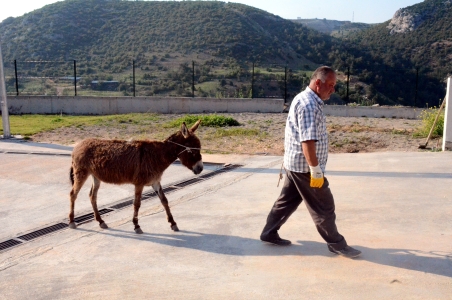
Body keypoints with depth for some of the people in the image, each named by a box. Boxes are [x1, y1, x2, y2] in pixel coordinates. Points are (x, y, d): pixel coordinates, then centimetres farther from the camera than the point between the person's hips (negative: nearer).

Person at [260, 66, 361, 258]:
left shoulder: (305, 99, 13)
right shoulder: (309, 104, -21)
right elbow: (307, 141, -28)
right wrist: (316, 170, -25)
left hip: (295, 163, 10)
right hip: (304, 166, -10)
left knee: (287, 200, 18)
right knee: (324, 206, 3)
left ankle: (269, 233, 27)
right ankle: (336, 244, 17)